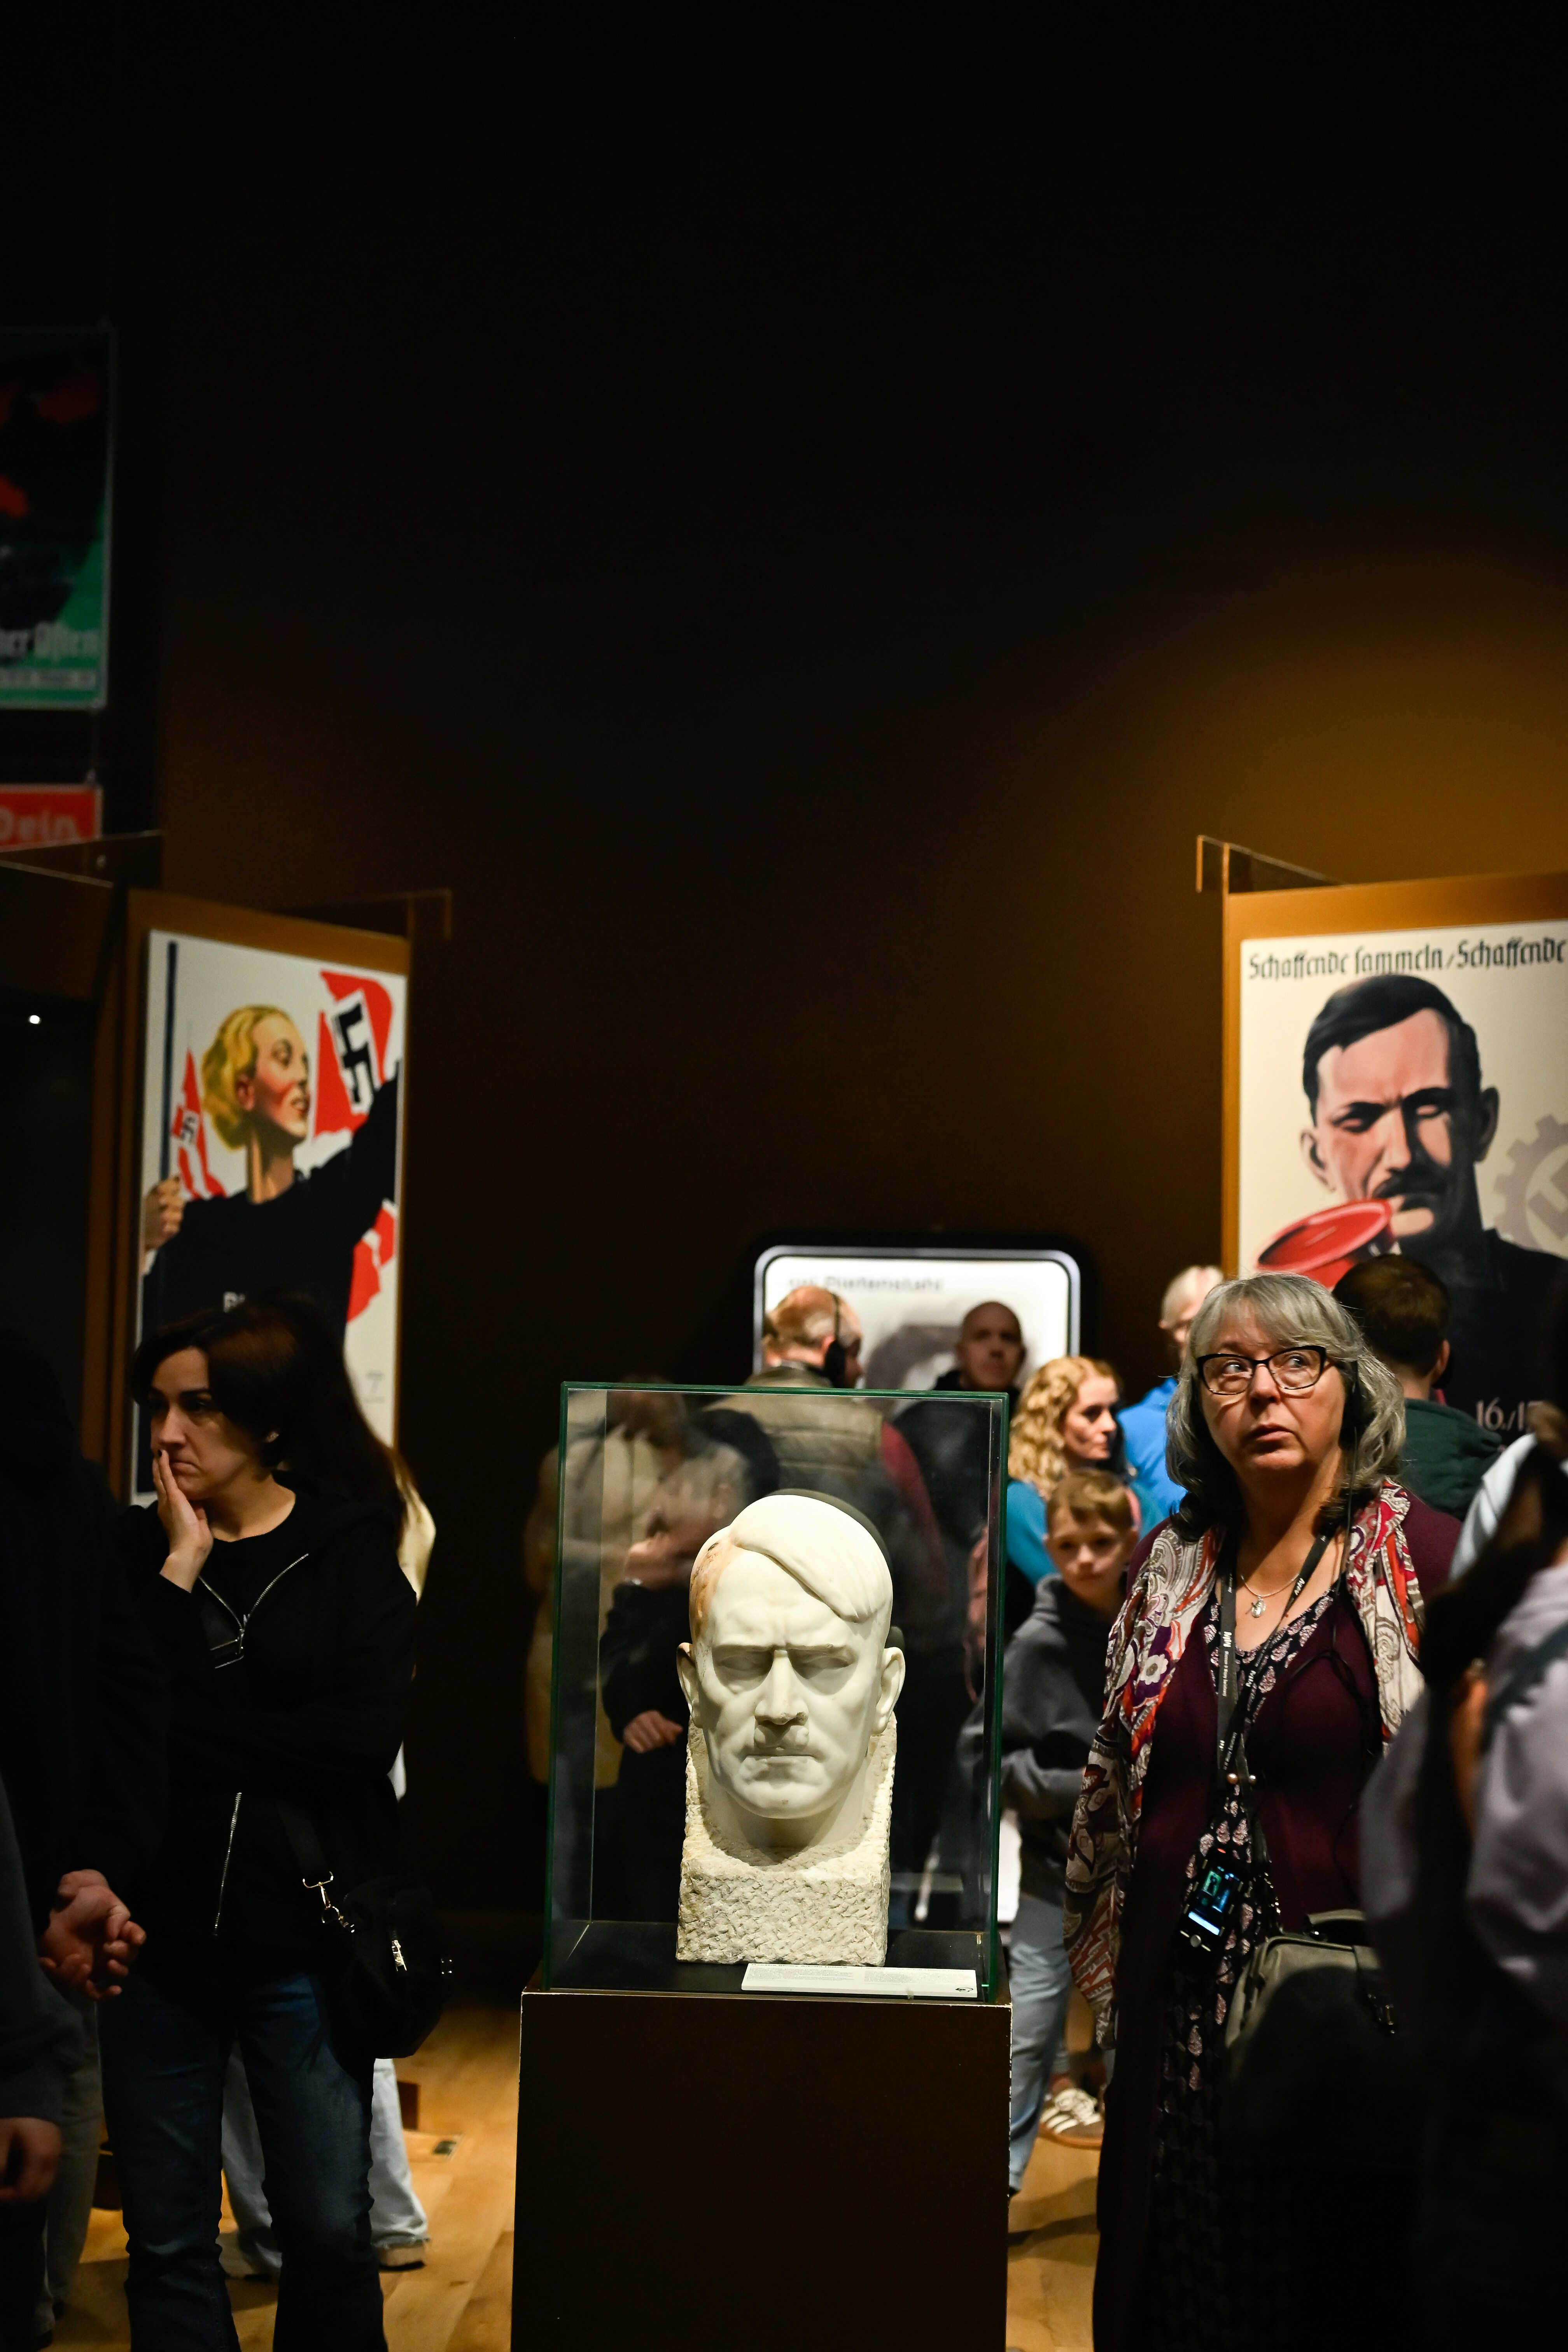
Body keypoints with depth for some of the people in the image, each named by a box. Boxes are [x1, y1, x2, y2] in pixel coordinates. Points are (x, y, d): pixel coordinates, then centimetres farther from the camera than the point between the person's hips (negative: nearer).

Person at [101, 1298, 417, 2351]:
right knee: (167, 2235, 11)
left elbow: (364, 1738, -14)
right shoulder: (135, 1547, 3)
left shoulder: (352, 1550, -1)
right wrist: (179, 1571, -11)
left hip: (300, 1937, -1)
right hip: (155, 1934, 2)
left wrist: (187, 1732, -13)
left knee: (330, 2232, 5)